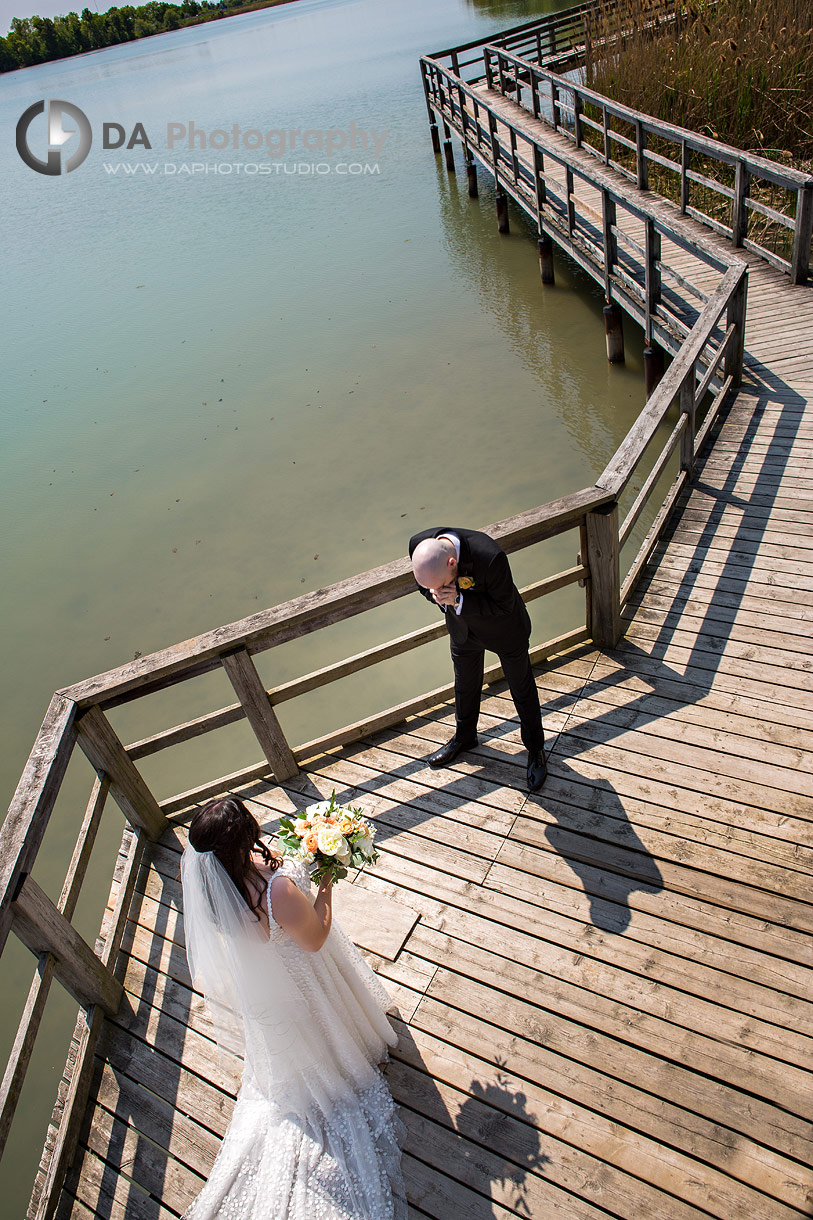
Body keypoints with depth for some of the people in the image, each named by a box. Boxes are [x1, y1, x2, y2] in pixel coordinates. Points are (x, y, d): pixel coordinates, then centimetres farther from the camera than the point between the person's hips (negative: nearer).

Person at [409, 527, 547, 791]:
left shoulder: (490, 558, -43)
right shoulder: (419, 545, -28)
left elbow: (504, 604, -27)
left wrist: (459, 600, -39)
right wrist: (437, 596, -30)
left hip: (503, 628, -4)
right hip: (462, 627, 4)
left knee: (522, 689, 16)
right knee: (465, 685, 24)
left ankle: (535, 749, 39)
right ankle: (464, 737, 50)